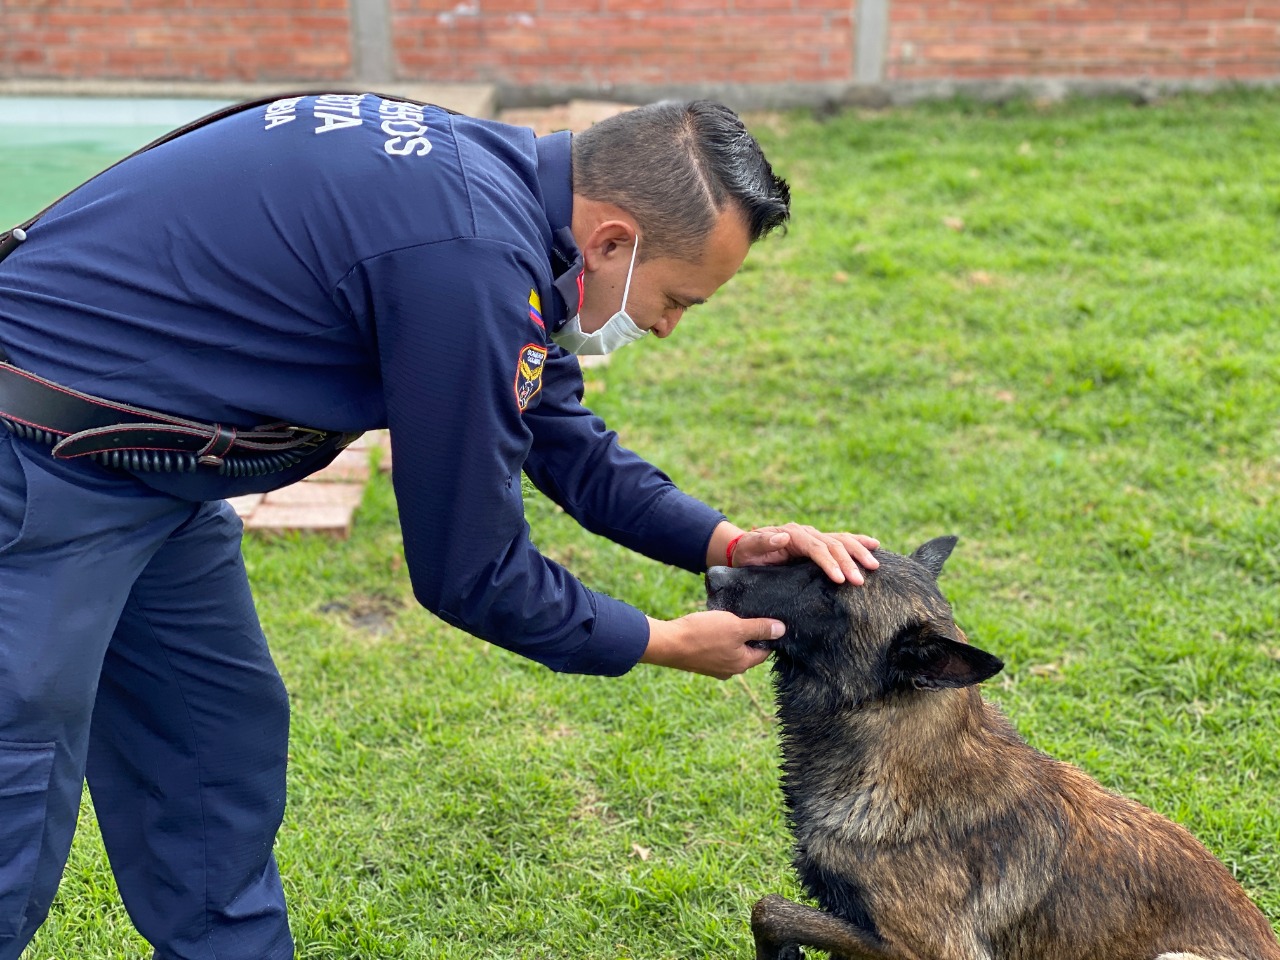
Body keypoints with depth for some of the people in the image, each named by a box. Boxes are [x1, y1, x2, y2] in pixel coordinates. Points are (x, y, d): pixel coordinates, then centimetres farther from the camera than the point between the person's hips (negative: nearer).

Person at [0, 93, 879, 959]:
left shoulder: (502, 179, 1)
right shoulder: (472, 257, -29)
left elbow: (560, 437, 14)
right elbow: (468, 572, -19)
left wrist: (724, 541, 3)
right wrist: (666, 645, -5)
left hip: (144, 469, 10)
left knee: (226, 742, 16)